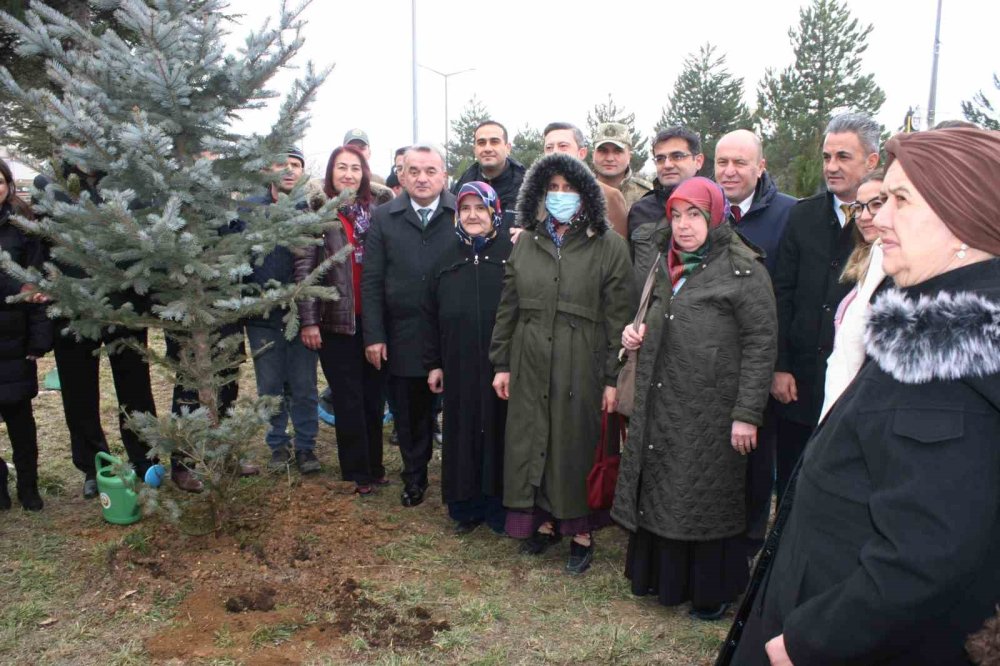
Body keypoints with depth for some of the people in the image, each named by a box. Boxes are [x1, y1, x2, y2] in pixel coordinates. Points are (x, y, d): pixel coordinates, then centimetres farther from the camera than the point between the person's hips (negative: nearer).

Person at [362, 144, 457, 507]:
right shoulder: (383, 217, 5)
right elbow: (371, 281, 3)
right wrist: (373, 335, -2)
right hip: (403, 337, 2)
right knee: (410, 412, 12)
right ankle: (414, 477, 31)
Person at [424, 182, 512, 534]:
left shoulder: (512, 254, -2)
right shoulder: (448, 259, 11)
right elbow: (431, 315, 12)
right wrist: (433, 363, 8)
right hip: (459, 366, 4)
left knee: (498, 432, 5)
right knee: (463, 433, 9)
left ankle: (500, 509, 21)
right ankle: (466, 507, 24)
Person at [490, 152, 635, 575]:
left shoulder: (609, 247, -4)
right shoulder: (525, 243, 9)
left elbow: (619, 317, -6)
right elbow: (508, 307, 11)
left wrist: (613, 378, -9)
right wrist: (501, 363, 8)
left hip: (582, 366, -4)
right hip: (530, 364, 4)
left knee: (577, 445, 4)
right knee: (531, 441, 10)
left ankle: (582, 532, 22)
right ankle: (544, 521, 29)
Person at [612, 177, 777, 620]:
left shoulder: (743, 271, -10)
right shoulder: (667, 267, 11)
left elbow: (762, 343, -14)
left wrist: (747, 414, -18)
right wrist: (638, 333, 2)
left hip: (709, 411, -6)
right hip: (659, 405, 7)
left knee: (707, 497, 6)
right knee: (658, 490, 15)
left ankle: (712, 589, 25)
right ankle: (659, 572, 34)